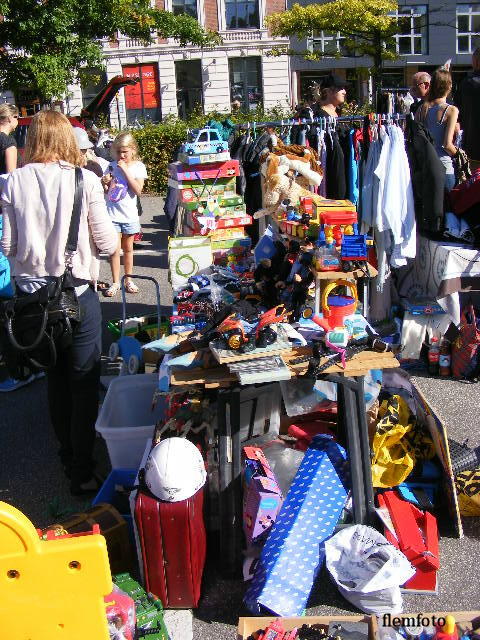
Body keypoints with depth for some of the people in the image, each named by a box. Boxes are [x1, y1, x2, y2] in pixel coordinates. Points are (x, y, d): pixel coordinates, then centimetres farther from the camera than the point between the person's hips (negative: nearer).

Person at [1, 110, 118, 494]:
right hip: (77, 292, -3)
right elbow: (107, 243, -8)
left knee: (56, 379, 20)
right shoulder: (85, 181, -10)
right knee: (84, 383, 7)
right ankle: (83, 472, 13)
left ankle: (68, 455, 36)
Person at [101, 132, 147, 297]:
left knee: (128, 248, 12)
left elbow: (138, 190, -16)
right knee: (114, 250, 1)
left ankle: (128, 280, 25)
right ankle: (115, 282, 11)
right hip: (112, 213, 1)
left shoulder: (138, 166, -4)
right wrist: (105, 183, -12)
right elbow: (106, 192, 11)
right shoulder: (112, 166, 3)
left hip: (129, 214, -1)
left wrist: (125, 170, -19)